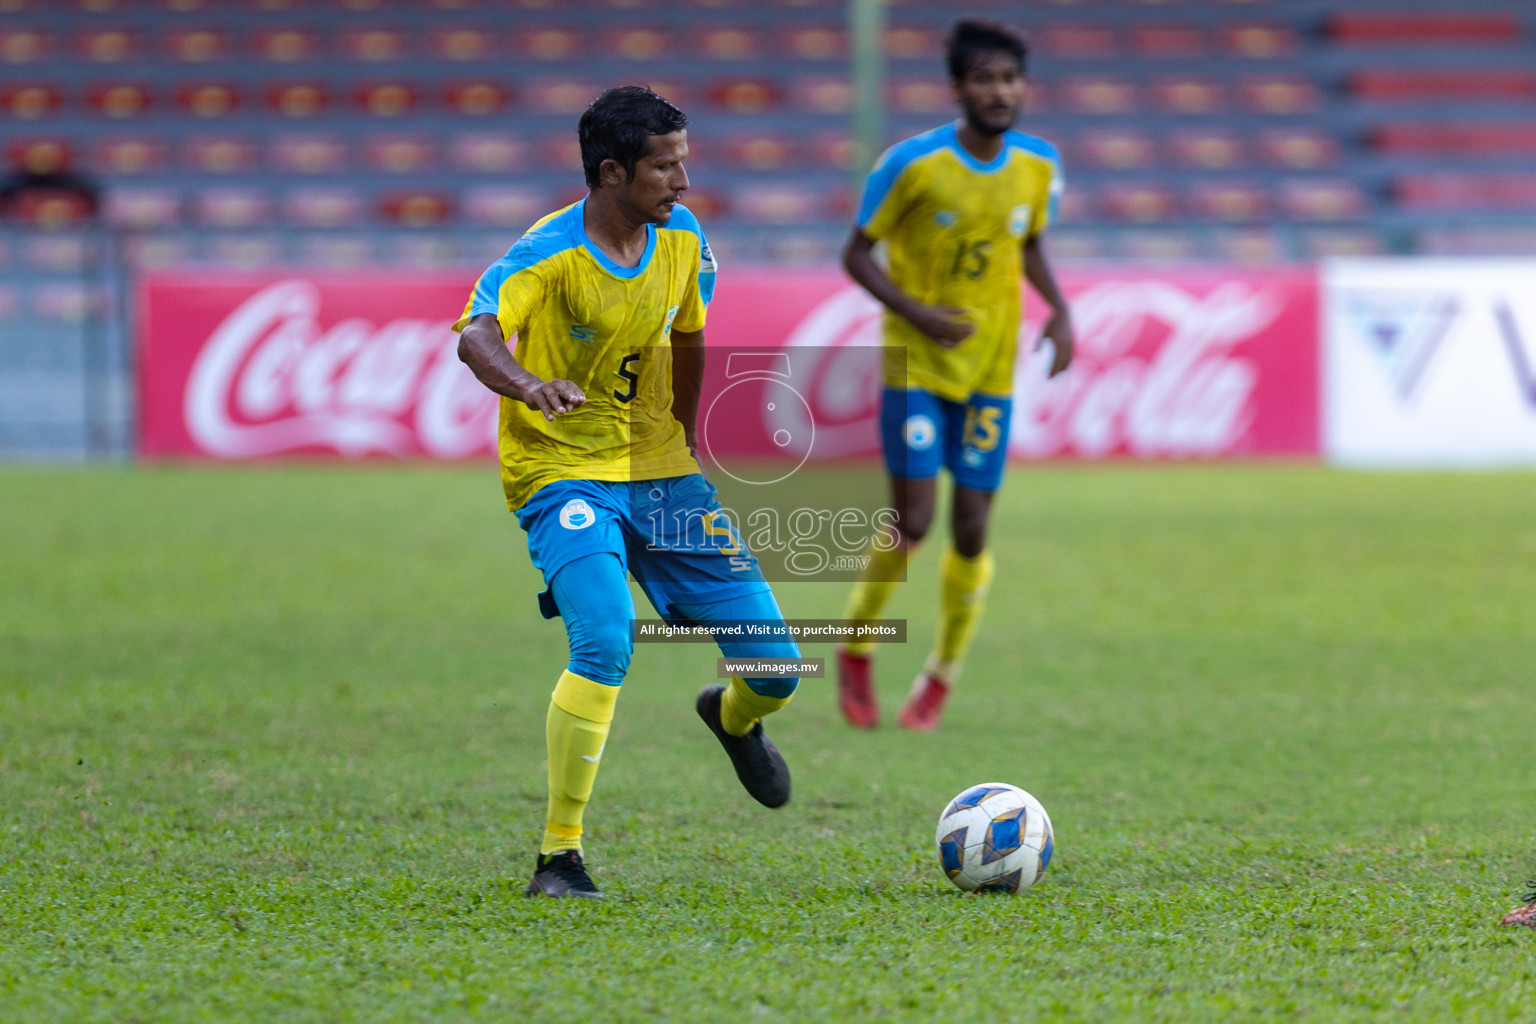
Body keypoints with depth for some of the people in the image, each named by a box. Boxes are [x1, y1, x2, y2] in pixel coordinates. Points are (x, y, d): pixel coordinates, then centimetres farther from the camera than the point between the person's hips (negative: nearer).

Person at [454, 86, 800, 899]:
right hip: (563, 472, -5)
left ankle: (732, 718, 41)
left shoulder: (683, 239, -1)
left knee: (776, 663, 1)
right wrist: (529, 386, -56)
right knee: (605, 643, -30)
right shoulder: (547, 255, -19)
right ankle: (558, 857, -18)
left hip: (660, 470, 5)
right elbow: (476, 334, -36)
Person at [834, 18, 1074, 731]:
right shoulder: (913, 163, -14)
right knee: (913, 523, -12)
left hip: (990, 371, 3)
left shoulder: (1038, 166, -1)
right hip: (915, 364, -3)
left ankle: (941, 678, 22)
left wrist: (1059, 310, -1)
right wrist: (919, 314, -20)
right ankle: (855, 652, 14)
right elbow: (857, 253, -6)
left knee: (971, 533, 1)